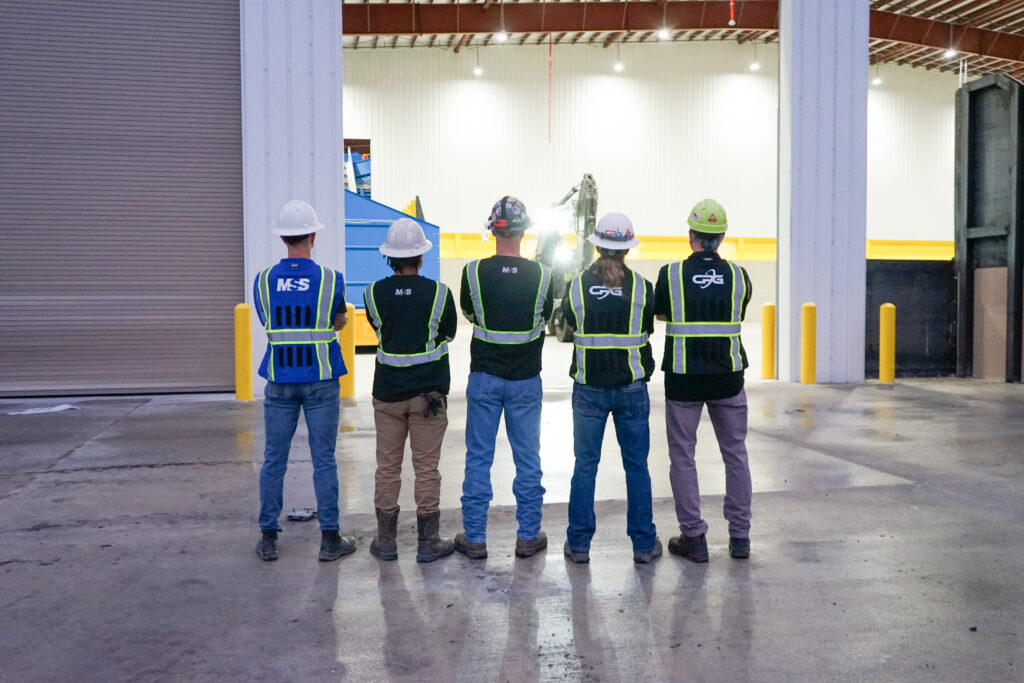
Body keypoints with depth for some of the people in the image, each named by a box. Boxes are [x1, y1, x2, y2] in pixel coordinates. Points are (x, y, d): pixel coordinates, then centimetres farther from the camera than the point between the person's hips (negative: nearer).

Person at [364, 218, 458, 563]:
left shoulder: (373, 293, -6)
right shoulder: (438, 293, -11)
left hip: (387, 393, 2)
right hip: (428, 392, -2)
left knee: (387, 467, 12)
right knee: (426, 469, 6)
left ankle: (386, 541, 20)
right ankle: (428, 542, 14)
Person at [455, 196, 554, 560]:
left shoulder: (474, 271, -11)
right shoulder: (541, 274, -9)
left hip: (484, 376, 0)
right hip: (526, 379, 1)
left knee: (478, 458, 9)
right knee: (527, 458, 12)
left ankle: (475, 538, 15)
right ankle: (528, 536, 20)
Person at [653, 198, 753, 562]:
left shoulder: (672, 273, -7)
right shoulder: (738, 275, -1)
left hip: (683, 378, -2)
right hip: (728, 378, 2)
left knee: (683, 457, 8)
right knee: (735, 454, 13)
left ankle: (694, 538, 11)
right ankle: (740, 536, 18)